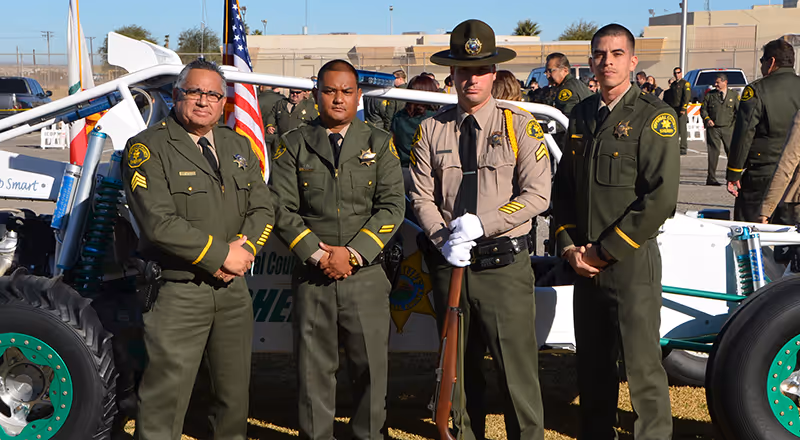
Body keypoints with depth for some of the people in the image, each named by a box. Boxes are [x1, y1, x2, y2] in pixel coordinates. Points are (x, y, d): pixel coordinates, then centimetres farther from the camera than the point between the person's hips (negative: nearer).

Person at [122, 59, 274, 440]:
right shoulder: (147, 147, -7)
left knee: (236, 392, 15)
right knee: (166, 396, -1)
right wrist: (220, 255, -16)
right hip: (177, 291, -6)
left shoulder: (238, 146, 14)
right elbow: (158, 222, -17)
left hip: (233, 289, 6)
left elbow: (262, 207, 10)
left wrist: (244, 248, -9)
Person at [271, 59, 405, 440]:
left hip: (366, 276, 0)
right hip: (311, 278, 0)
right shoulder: (293, 145, 7)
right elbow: (282, 209, 0)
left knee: (371, 366, 5)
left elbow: (392, 206, -1)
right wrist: (317, 254, -10)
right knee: (314, 369, 5)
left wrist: (353, 253, -11)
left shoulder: (379, 144, 8)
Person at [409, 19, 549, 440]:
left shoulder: (519, 125, -2)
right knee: (460, 368, 15)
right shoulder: (432, 129, 6)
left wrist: (481, 224, -17)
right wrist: (443, 240, -13)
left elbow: (537, 195, -8)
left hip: (504, 266, -3)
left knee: (517, 370, -1)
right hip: (449, 264, 3)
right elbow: (421, 196, 3)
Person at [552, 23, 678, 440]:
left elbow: (660, 197, -15)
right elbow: (563, 186, 15)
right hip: (584, 262, 6)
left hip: (632, 262, -6)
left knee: (643, 369, -2)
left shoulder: (654, 116, -7)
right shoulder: (581, 115, 12)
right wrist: (568, 245, 1)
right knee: (592, 364, 15)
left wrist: (606, 251, -14)